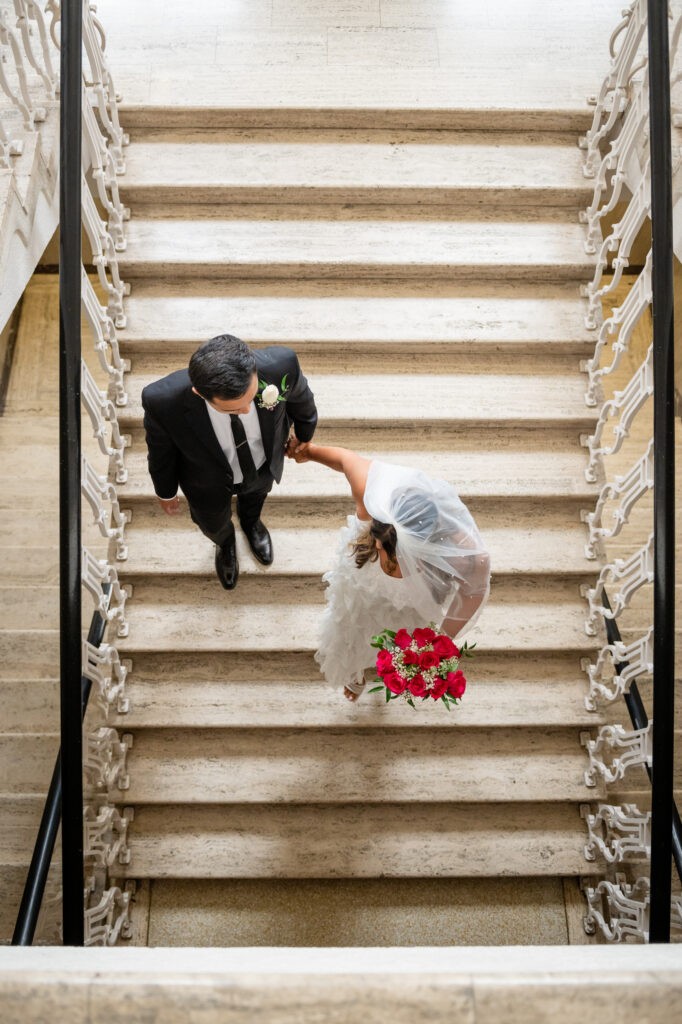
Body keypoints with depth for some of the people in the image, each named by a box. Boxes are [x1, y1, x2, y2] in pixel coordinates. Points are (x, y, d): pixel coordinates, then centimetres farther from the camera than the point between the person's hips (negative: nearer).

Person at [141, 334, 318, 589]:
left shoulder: (280, 364, -42)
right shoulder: (163, 400, -44)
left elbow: (299, 395, -15)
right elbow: (160, 450, -19)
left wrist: (304, 433, 5)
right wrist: (165, 491, 1)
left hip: (264, 467, 2)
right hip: (210, 483, -1)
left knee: (255, 494, 38)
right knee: (214, 525, 32)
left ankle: (251, 522, 75)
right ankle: (225, 542, 70)